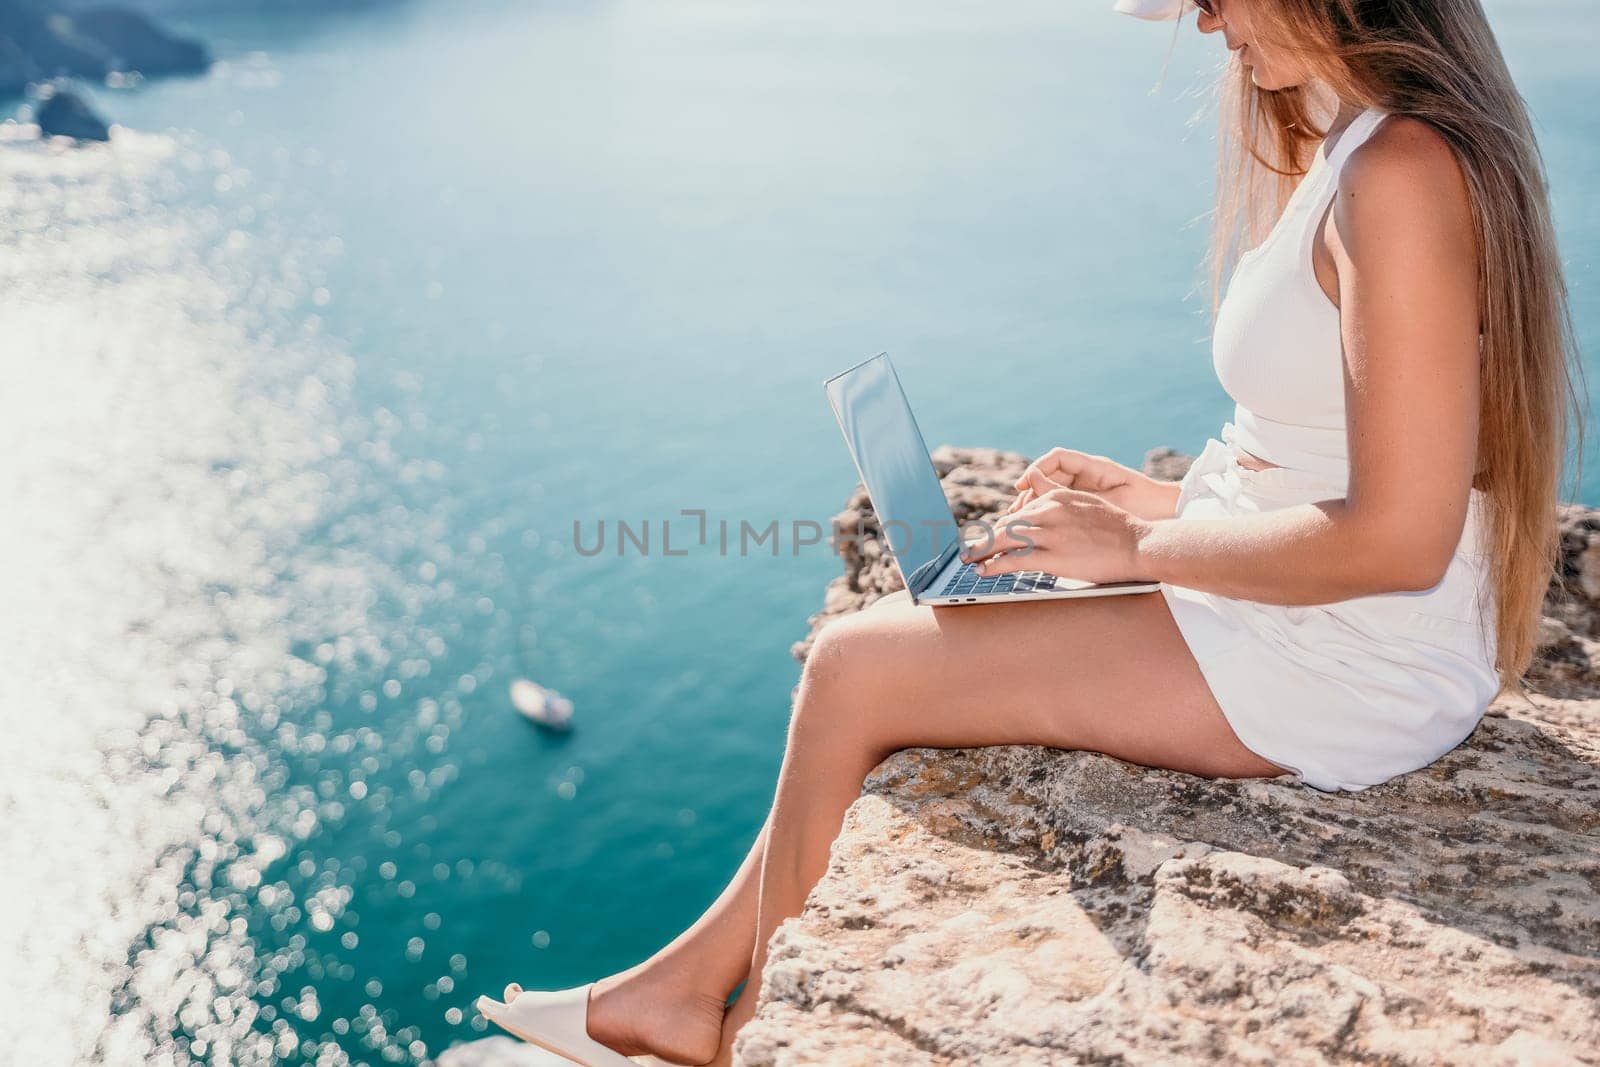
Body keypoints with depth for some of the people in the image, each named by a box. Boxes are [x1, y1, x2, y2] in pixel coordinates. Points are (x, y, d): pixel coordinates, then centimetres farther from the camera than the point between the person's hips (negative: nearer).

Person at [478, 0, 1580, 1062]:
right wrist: (1162, 496, 7)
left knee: (855, 667, -8)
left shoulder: (1400, 171, -22)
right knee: (872, 647, 8)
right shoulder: (1355, 147, 9)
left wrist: (1140, 545, -15)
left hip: (1338, 674, -10)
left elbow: (1398, 537, -25)